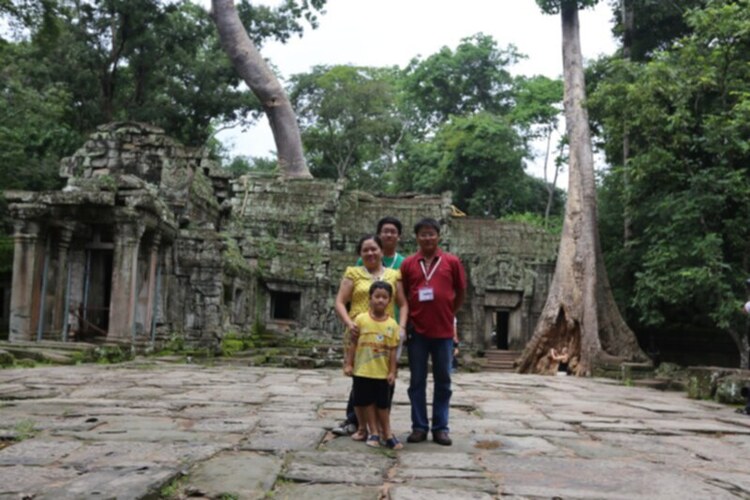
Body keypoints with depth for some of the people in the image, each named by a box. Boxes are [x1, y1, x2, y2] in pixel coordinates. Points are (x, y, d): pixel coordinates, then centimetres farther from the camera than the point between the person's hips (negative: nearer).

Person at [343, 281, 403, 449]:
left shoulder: (392, 324, -2)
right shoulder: (361, 319, -5)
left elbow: (392, 350, 0)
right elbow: (353, 344, 0)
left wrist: (392, 371, -2)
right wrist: (348, 364, -2)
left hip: (382, 373, 0)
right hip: (362, 371, 0)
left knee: (383, 403, 9)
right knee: (367, 402, 8)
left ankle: (387, 433, 21)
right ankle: (373, 432, 20)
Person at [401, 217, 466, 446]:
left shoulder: (452, 262, 0)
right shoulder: (408, 263, 2)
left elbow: (461, 292, 9)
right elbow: (402, 295, 8)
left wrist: (449, 314, 8)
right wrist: (407, 321, 1)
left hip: (443, 331, 0)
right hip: (417, 330, 0)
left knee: (443, 381, 7)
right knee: (417, 381, 6)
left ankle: (441, 427, 17)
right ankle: (419, 426, 16)